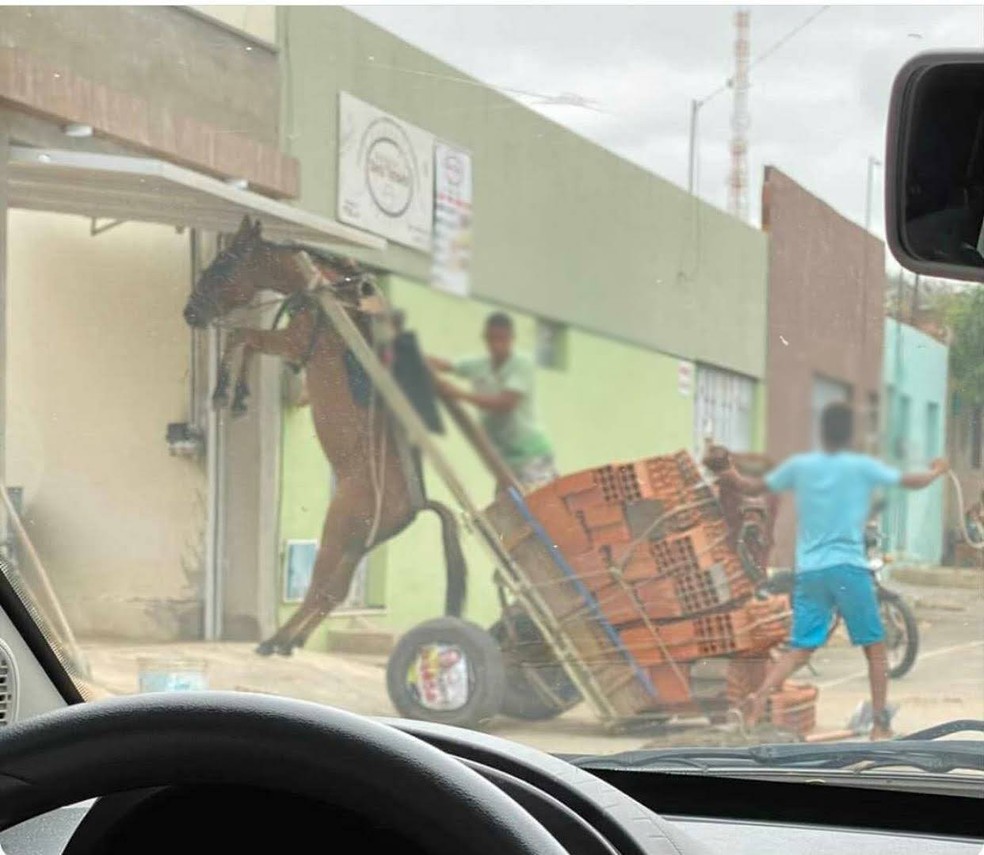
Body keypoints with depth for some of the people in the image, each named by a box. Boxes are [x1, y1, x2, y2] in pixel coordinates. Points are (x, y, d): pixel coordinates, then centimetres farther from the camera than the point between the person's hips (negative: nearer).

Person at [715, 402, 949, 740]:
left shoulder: (799, 465, 4)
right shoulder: (862, 466, -3)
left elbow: (753, 488, 15)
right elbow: (915, 482, 5)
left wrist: (732, 477, 38)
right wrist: (938, 470, 28)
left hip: (809, 572, 3)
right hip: (850, 570, -3)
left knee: (800, 649, 3)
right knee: (875, 646, 12)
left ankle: (761, 695, -21)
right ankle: (880, 722, 12)